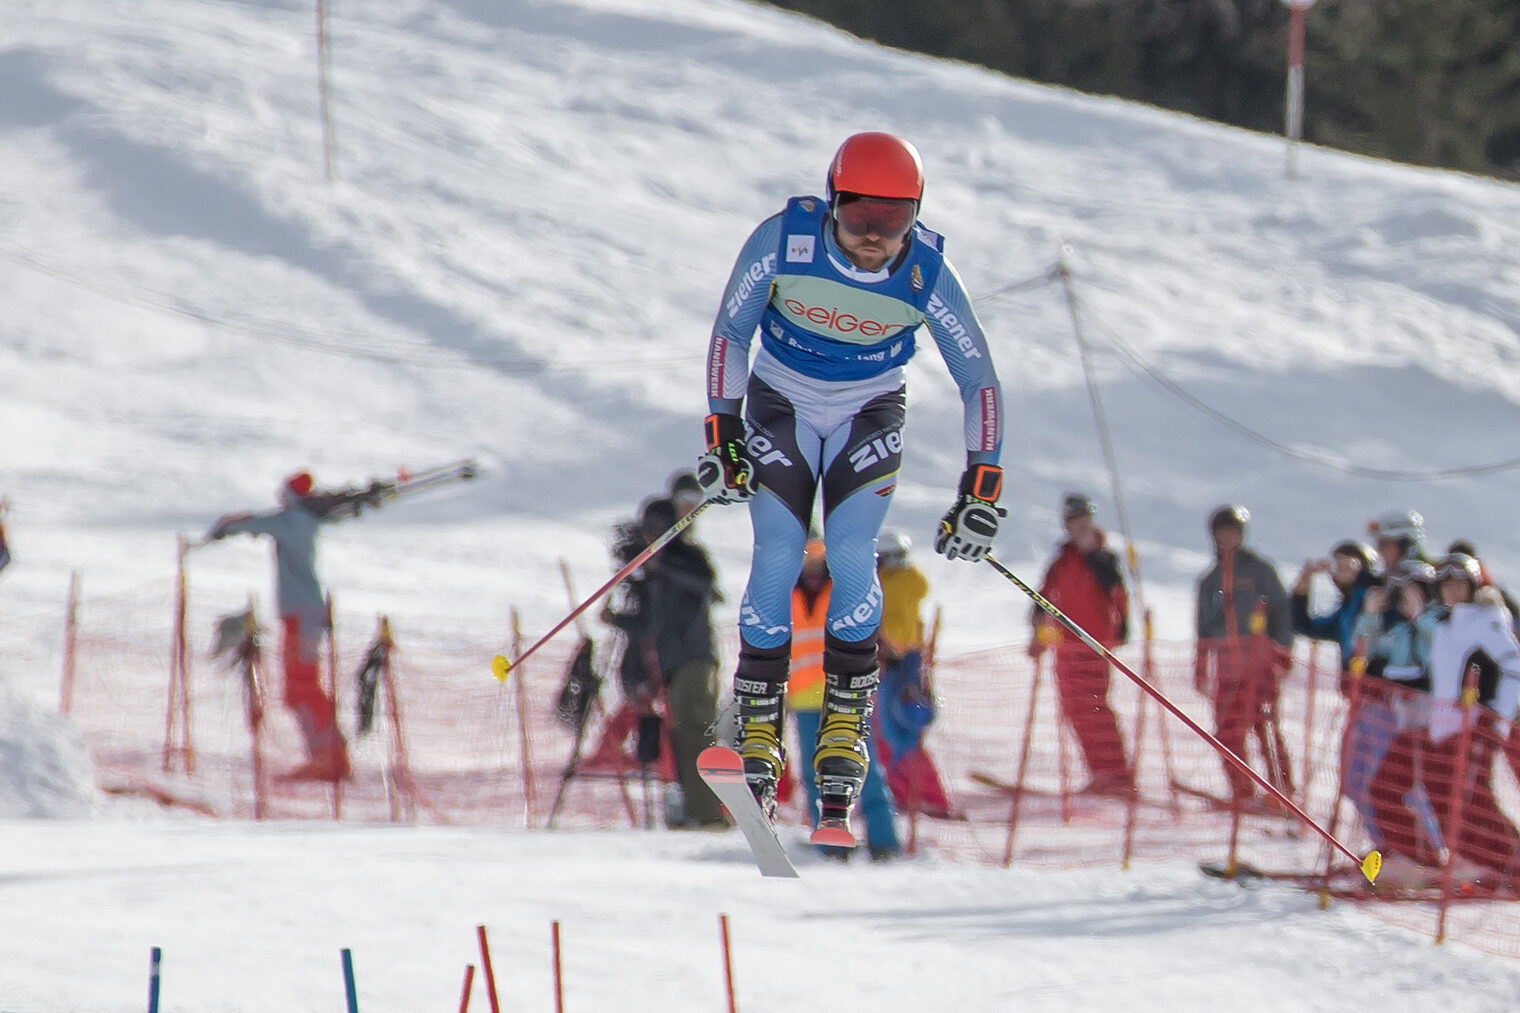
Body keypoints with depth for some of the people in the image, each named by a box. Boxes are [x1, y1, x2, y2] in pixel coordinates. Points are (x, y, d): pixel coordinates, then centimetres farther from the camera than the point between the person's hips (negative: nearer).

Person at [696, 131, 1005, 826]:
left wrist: (981, 491, -17)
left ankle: (845, 728, -5)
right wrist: (722, 431, -15)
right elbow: (731, 332, -10)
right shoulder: (782, 241, -25)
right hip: (781, 405, 0)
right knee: (777, 559, -12)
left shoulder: (926, 275, -24)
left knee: (851, 555, -17)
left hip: (869, 415, 0)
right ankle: (757, 731, -2)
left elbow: (979, 382, -14)